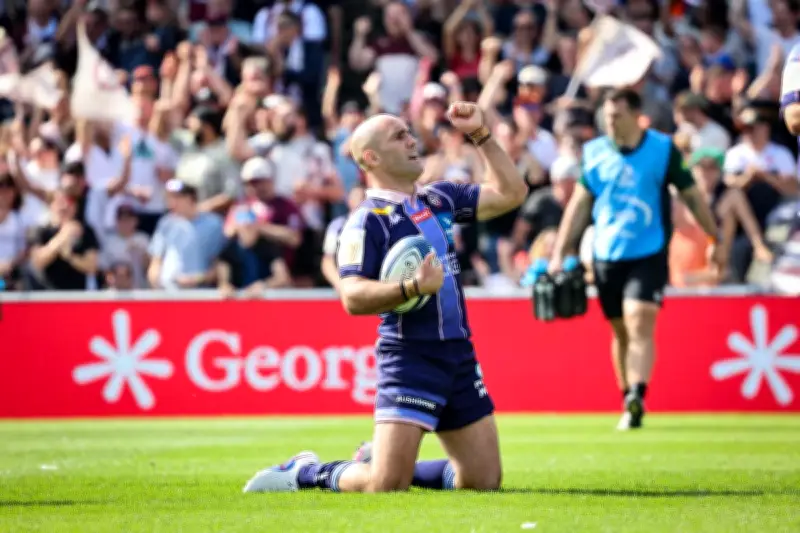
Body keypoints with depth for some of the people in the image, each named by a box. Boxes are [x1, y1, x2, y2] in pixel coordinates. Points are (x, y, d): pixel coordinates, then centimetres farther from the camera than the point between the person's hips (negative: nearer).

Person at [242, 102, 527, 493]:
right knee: (388, 485, -15)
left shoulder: (441, 198, 13)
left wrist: (481, 136, 10)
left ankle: (379, 462, 26)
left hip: (458, 354, 7)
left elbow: (511, 193, 17)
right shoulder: (367, 220, -9)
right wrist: (413, 288, -30)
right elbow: (352, 297, -18)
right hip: (409, 357, -7)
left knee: (484, 479, 8)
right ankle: (306, 472, 13)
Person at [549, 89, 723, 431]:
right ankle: (628, 401, 22)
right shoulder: (594, 153, 5)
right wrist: (559, 254, 9)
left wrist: (715, 240, 7)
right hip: (606, 256, 3)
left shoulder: (663, 149, -3)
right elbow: (580, 204, 12)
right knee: (620, 332, 10)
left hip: (648, 255, -3)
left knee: (640, 325, -18)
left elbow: (692, 195, 5)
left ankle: (637, 398, -27)